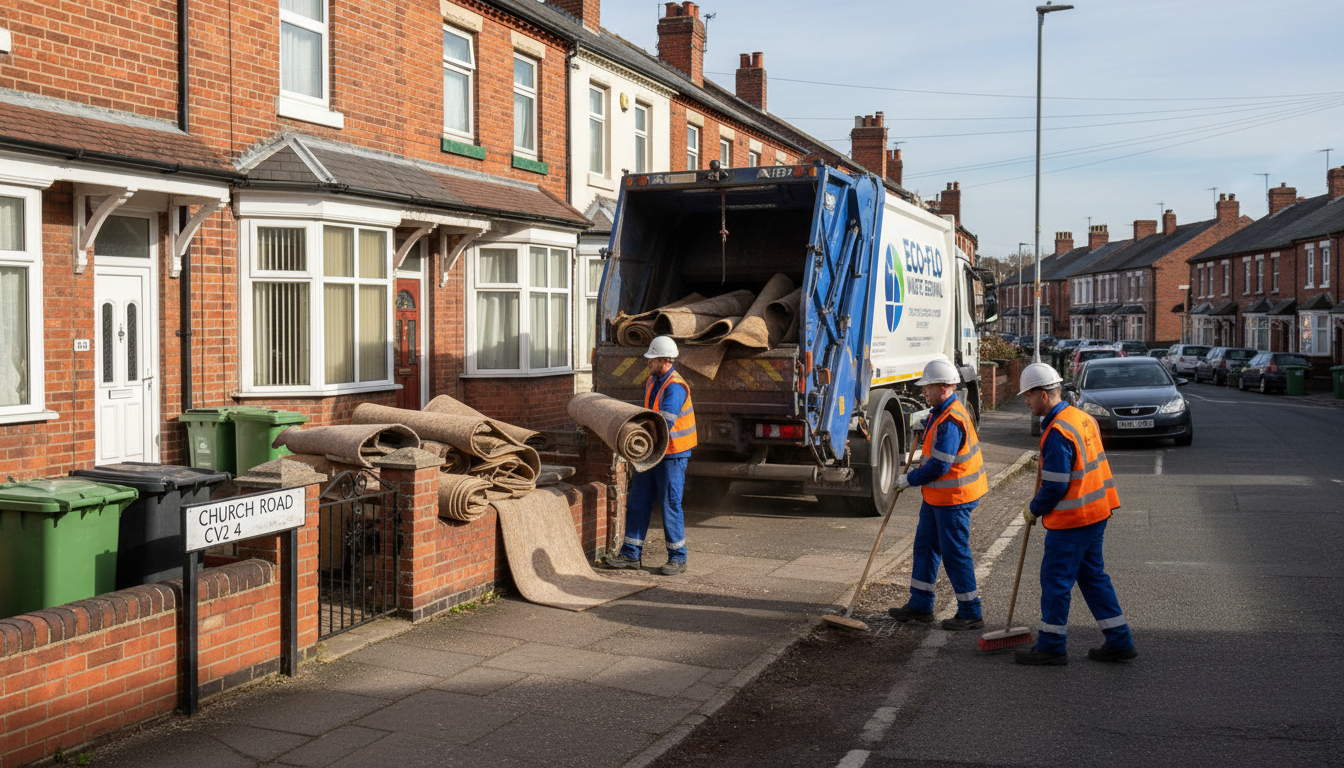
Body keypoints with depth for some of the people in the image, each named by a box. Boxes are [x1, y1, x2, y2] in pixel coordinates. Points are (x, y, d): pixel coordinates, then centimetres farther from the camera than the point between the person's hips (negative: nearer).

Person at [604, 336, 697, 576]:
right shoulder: (652, 381, 10)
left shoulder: (675, 387, -19)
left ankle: (677, 558, 11)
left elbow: (664, 423, -27)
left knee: (670, 506, -2)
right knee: (638, 502, 8)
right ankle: (631, 554, 14)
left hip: (672, 455, -9)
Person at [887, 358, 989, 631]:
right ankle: (920, 605, 25)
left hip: (953, 498, -11)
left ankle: (971, 613, 11)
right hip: (936, 495, 11)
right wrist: (924, 421, 13)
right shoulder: (940, 412, 9)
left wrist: (909, 480, -13)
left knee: (955, 553, -1)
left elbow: (939, 466, -25)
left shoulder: (950, 421, -25)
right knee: (925, 545, 15)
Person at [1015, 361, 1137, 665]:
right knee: (1093, 575, 17)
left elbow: (1055, 487, -21)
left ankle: (1051, 646, 12)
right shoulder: (1082, 417, 9)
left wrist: (1033, 510, -5)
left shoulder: (1057, 433, -21)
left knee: (1056, 579, 2)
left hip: (1071, 520, -9)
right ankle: (1119, 641, 21)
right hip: (1096, 513, 10)